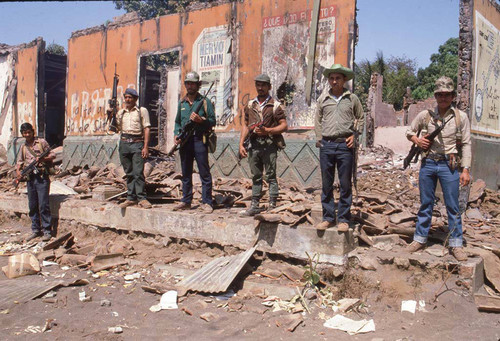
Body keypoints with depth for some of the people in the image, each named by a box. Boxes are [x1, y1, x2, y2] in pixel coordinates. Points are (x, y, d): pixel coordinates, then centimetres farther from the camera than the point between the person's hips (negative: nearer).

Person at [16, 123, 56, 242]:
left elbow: (53, 155, 1)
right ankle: (35, 230, 19)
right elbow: (20, 162, 19)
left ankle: (47, 231, -2)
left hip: (42, 177, -5)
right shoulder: (23, 147, 17)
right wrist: (18, 171, -1)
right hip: (30, 178, 5)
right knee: (32, 206, 9)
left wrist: (42, 159, -18)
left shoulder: (41, 142, 3)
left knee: (43, 205, -8)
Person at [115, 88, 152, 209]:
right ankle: (131, 198, 12)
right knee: (129, 173, 7)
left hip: (137, 143, -4)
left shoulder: (142, 111, 4)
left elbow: (146, 129, -2)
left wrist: (145, 147, -10)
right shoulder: (120, 112, 17)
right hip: (124, 143, 4)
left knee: (138, 172, -10)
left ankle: (142, 198, -7)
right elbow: (117, 127, 15)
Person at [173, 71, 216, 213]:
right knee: (186, 174, 11)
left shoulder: (204, 102, 2)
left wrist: (200, 120, -18)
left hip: (199, 140, -5)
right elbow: (178, 122, 20)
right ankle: (186, 201, 19)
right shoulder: (182, 103, 16)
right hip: (184, 142, 5)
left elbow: (212, 121, -1)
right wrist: (176, 134, 3)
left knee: (204, 173, -4)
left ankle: (206, 202, 1)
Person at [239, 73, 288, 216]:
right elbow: (246, 125, 16)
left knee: (271, 176, -2)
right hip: (254, 144, 5)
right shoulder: (250, 105, 15)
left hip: (269, 144, -5)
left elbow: (284, 126, -5)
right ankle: (255, 205, 17)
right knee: (256, 176, 10)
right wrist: (241, 144, 6)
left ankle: (272, 206, 4)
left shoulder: (275, 105, 0)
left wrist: (267, 130, -17)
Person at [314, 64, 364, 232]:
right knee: (326, 184, 6)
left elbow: (361, 118, 16)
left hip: (345, 145, -1)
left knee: (345, 184, 2)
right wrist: (319, 139, 8)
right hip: (326, 144, 2)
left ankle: (343, 219, 11)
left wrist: (354, 134, 4)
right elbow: (317, 120, 17)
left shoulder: (352, 98, 6)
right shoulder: (323, 98, 9)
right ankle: (328, 217, 15)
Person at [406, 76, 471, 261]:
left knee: (453, 206, 3)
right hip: (428, 164, 2)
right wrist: (417, 140, -5)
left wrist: (465, 169, -7)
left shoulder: (461, 117, 0)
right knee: (425, 204, 11)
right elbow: (409, 132, 17)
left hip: (448, 165, -2)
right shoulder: (425, 115, 4)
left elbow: (466, 144, 0)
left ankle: (456, 244, 13)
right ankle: (420, 239, 22)